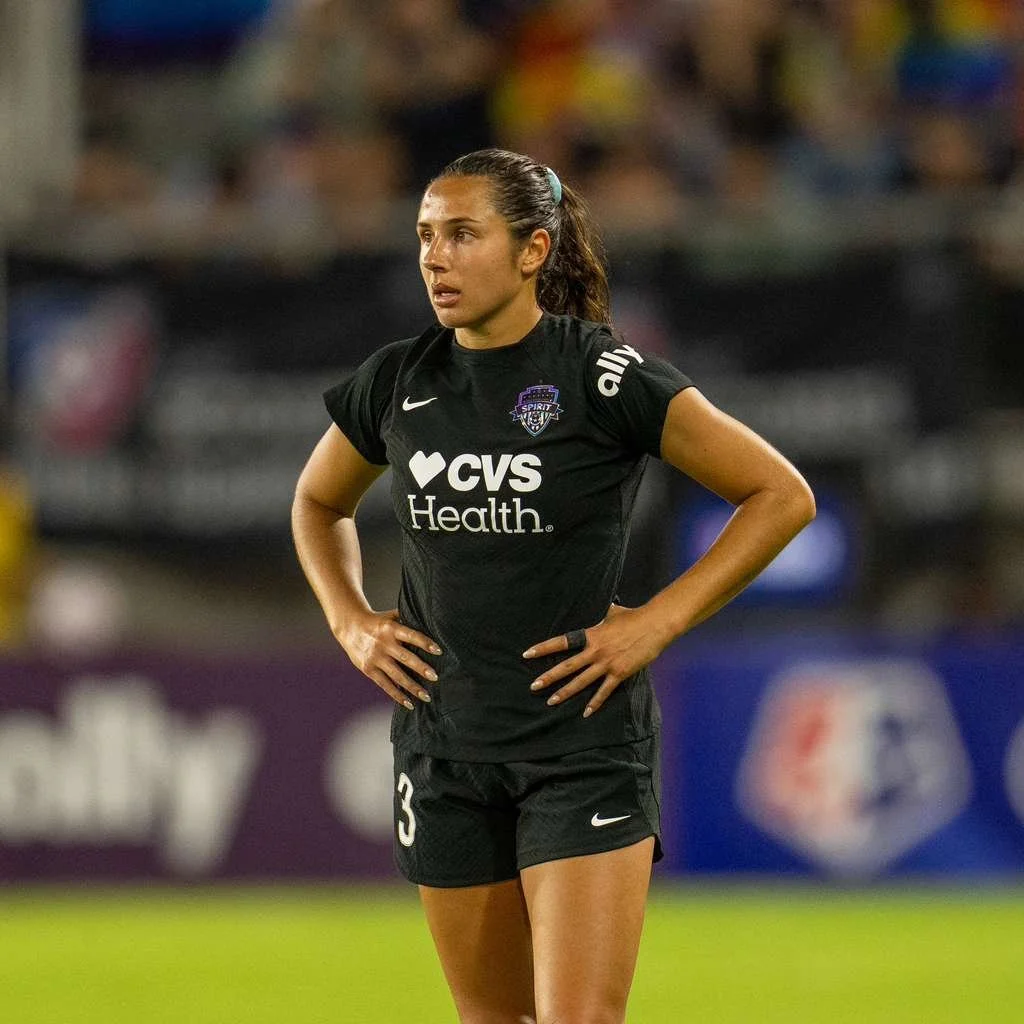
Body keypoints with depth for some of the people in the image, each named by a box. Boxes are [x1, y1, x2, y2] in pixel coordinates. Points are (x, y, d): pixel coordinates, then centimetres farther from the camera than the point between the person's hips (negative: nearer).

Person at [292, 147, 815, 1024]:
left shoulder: (604, 377, -11)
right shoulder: (396, 384, 4)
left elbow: (782, 496, -7)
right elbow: (319, 503, 25)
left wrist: (657, 622, -11)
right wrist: (351, 623, 8)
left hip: (583, 744, -5)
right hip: (444, 745, 5)